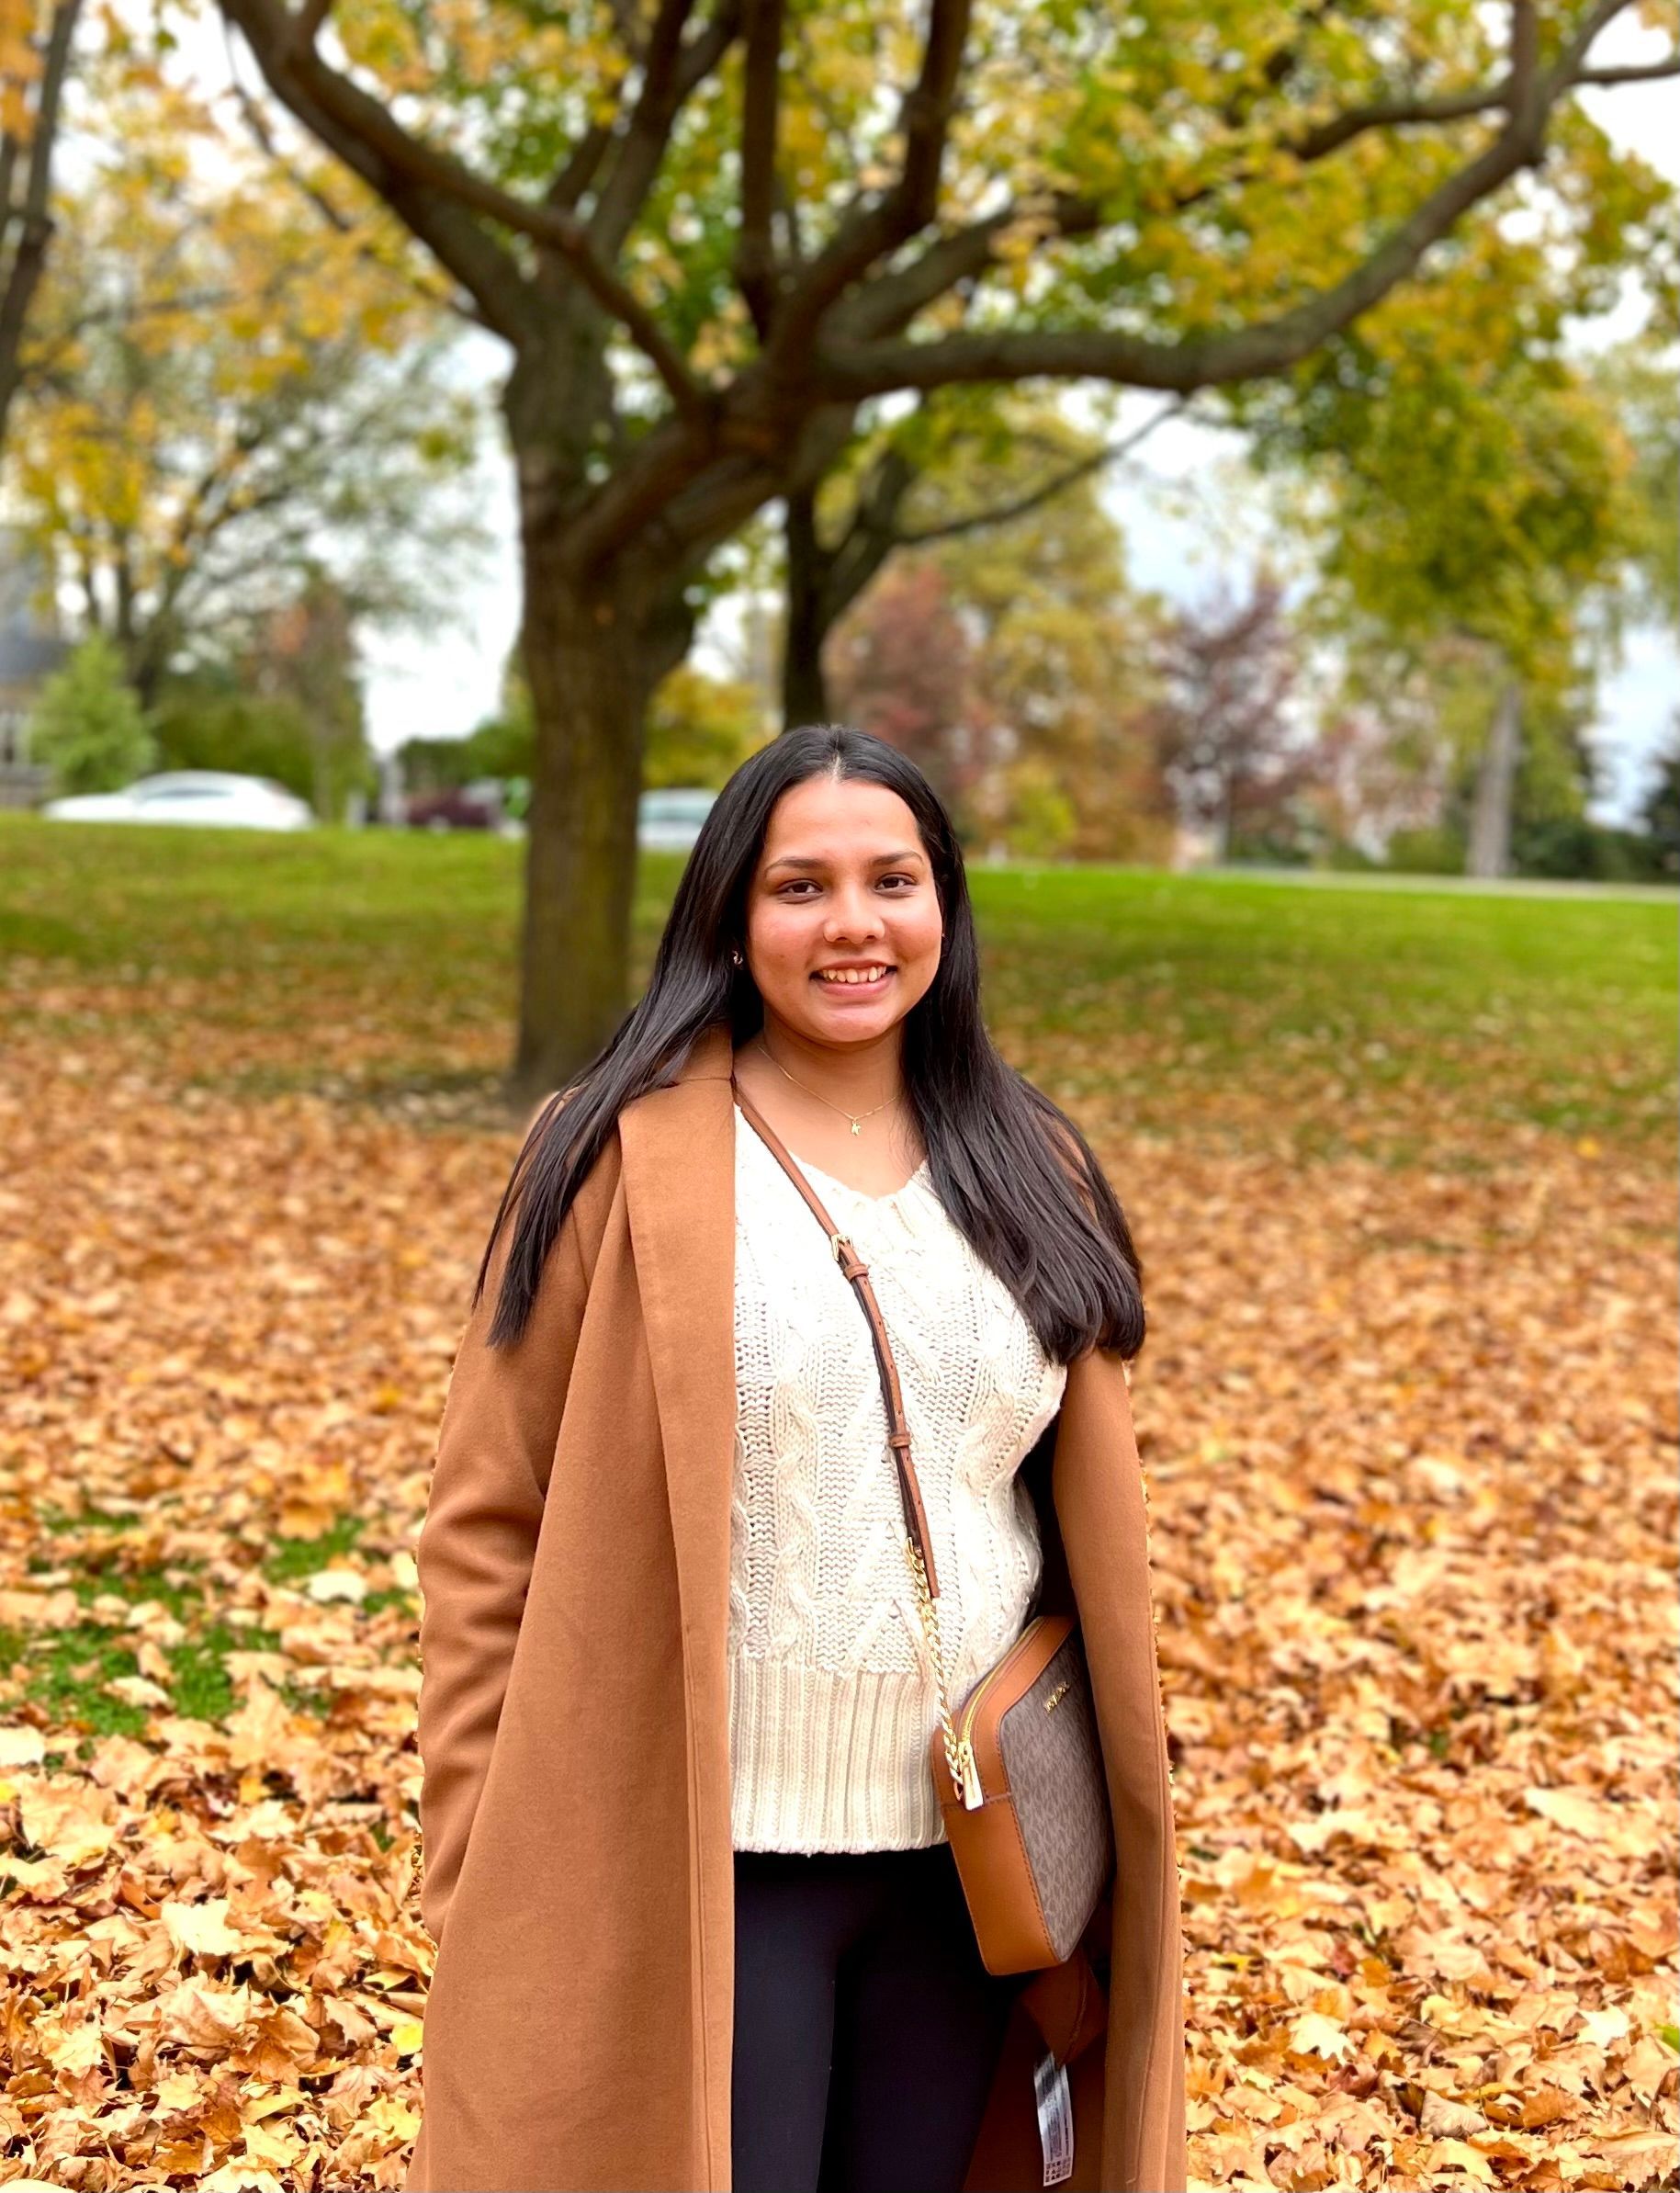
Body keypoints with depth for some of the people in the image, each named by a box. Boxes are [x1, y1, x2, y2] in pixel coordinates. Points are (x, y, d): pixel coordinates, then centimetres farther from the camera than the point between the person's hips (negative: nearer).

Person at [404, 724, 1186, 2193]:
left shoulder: (1025, 1169, 4)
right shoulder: (622, 1162, -9)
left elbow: (1096, 1518, 10)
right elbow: (489, 1528, -7)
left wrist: (1115, 1813, 8)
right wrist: (487, 1874, -10)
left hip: (963, 1852, 5)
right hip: (698, 1862, -4)